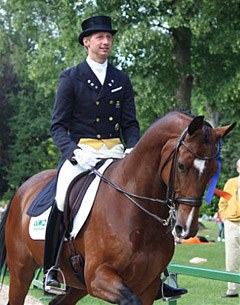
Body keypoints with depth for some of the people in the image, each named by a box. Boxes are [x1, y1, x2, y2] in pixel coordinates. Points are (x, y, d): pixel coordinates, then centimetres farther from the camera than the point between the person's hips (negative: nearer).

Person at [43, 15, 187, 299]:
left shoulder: (121, 80, 15)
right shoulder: (70, 78, 3)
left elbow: (130, 124, 14)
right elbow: (58, 126, -1)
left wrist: (133, 148, -7)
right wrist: (74, 151, -19)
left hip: (116, 152, 4)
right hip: (81, 151, -4)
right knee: (62, 200, -29)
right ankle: (51, 269, -11)